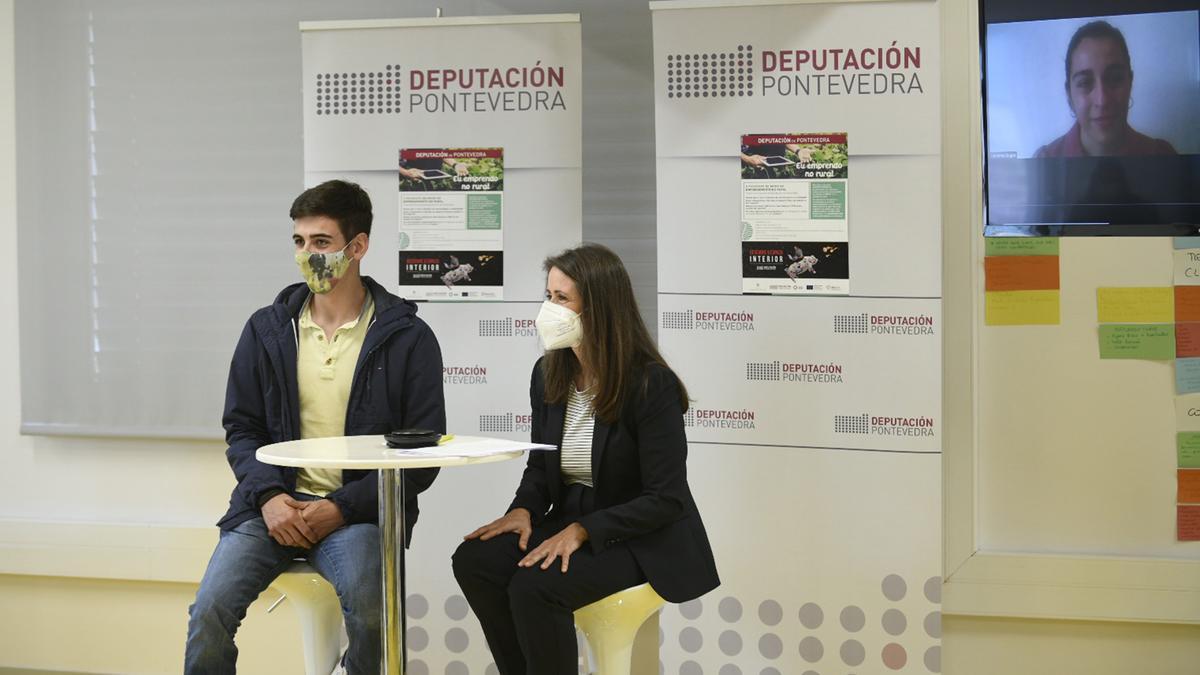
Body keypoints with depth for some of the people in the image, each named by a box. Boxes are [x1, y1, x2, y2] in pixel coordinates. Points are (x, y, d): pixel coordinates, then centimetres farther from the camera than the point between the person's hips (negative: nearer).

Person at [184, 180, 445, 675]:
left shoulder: (407, 338, 0)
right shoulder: (266, 329, 11)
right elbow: (241, 428, 13)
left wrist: (341, 507, -12)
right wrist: (268, 495, -7)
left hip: (357, 512, -3)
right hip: (273, 504, 3)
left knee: (368, 610, -32)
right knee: (210, 609, -21)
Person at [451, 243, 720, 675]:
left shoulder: (652, 384, -17)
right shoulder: (548, 374, 4)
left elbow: (665, 499, -18)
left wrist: (583, 530, -24)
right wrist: (524, 509, -8)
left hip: (642, 540, -7)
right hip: (568, 521, 7)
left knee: (534, 587, -30)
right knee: (474, 560, -18)